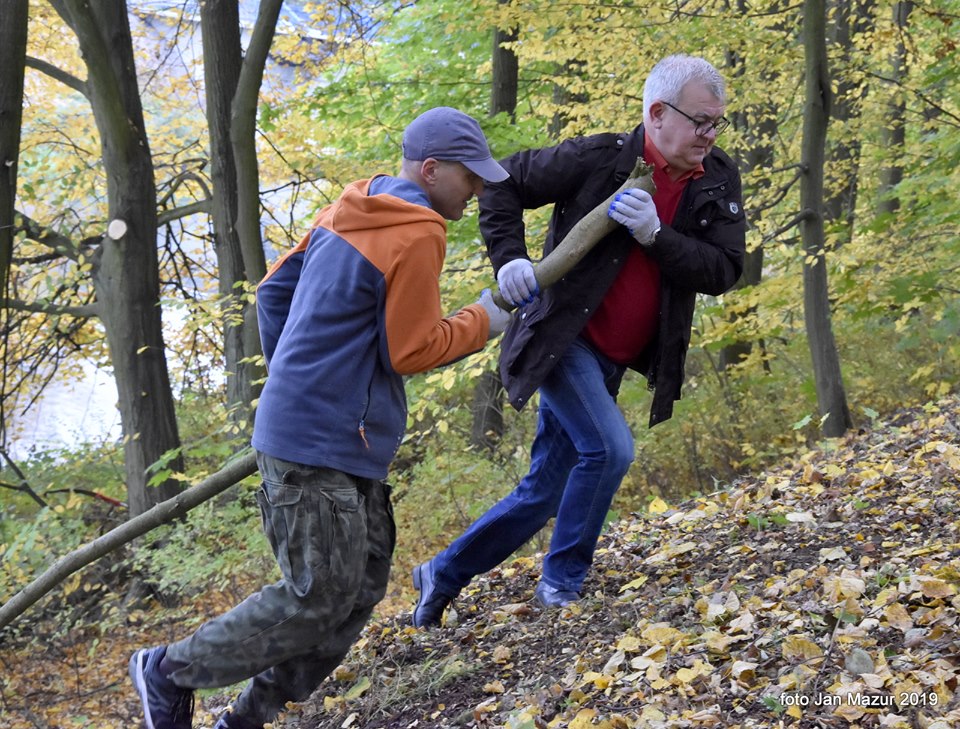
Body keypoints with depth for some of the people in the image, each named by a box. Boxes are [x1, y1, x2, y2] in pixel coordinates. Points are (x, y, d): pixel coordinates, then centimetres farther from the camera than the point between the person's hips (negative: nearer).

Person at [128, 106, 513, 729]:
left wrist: (289, 371, 24)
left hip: (348, 442, 10)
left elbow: (275, 290, 17)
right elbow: (412, 350, -12)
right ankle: (171, 672, 9)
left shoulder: (349, 212, 13)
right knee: (320, 598, -4)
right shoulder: (417, 235, -15)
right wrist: (483, 322, 1)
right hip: (319, 443, -10)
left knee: (364, 587, 12)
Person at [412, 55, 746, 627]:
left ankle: (443, 574, 24)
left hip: (612, 359, 6)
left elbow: (724, 270, -11)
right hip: (561, 338, -6)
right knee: (609, 448, -22)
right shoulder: (598, 160, -14)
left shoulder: (718, 181, -2)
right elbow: (502, 184, -3)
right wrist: (510, 258, -16)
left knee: (546, 491, 9)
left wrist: (655, 235, -24)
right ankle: (562, 584, -2)